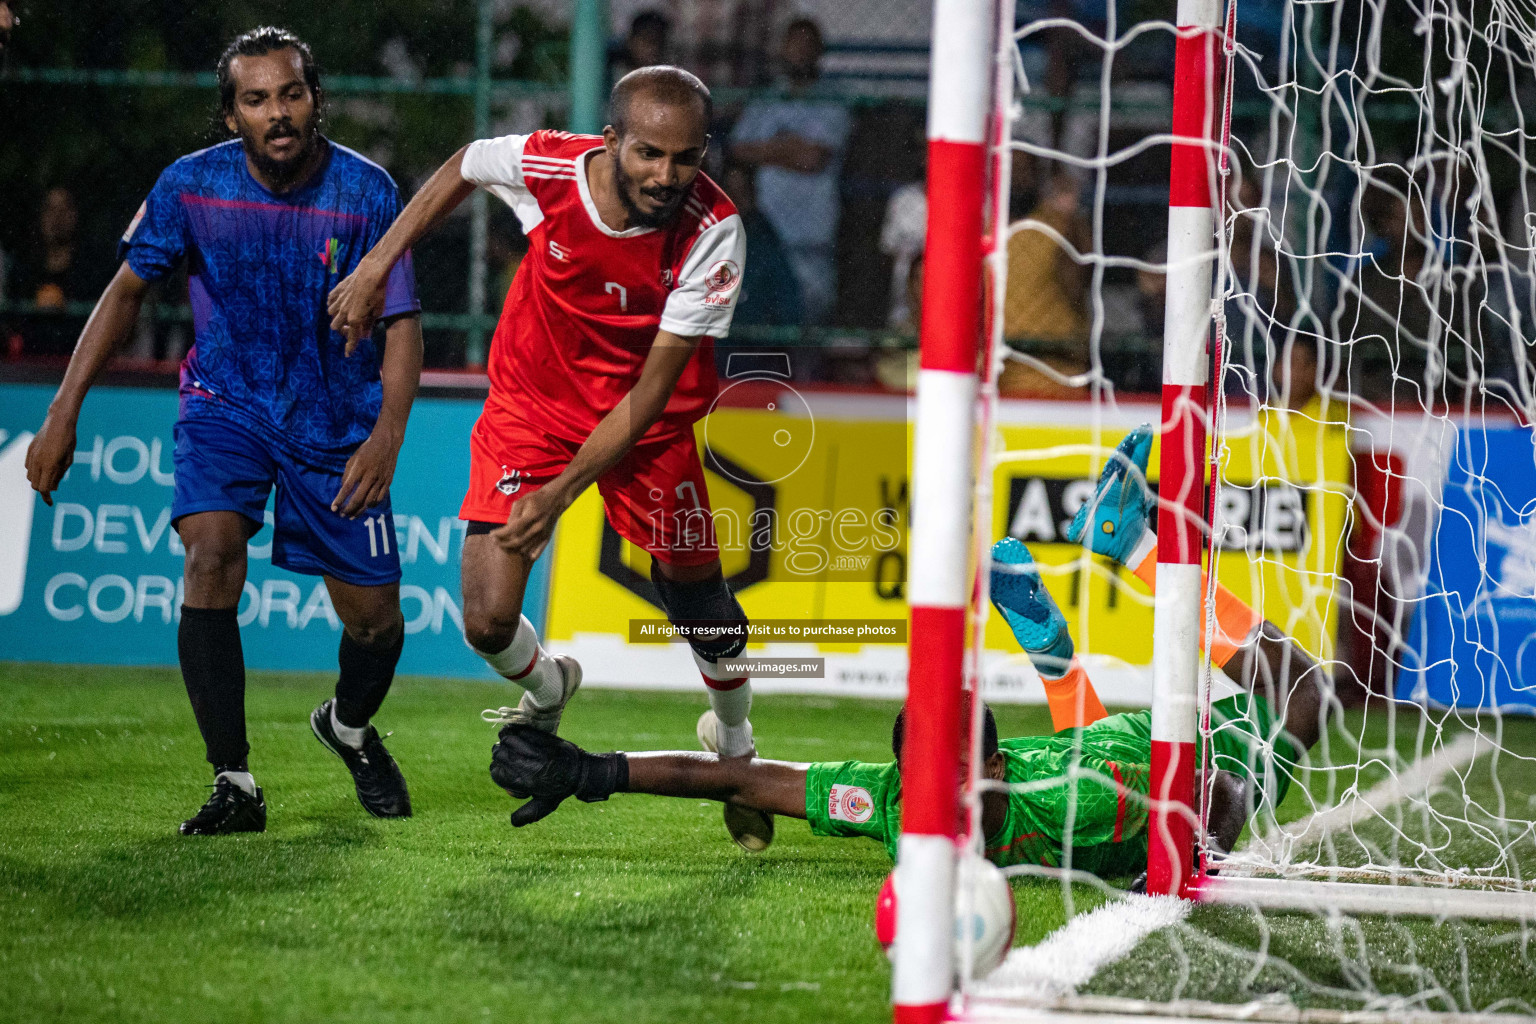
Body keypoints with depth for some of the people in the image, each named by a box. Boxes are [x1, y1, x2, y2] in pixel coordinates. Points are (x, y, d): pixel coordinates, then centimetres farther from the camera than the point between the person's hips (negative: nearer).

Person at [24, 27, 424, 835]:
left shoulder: (365, 192, -16)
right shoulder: (190, 186, -12)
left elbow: (402, 323, -12)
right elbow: (129, 288, 3)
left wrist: (387, 433, -28)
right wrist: (65, 409, -2)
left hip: (335, 418, 0)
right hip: (226, 398, 0)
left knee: (374, 620, 3)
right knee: (211, 554, -26)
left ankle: (349, 726, 40)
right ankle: (234, 785, -18)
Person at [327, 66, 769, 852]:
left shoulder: (713, 233, -28)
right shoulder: (545, 167, -25)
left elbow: (653, 389, -25)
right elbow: (463, 167, 2)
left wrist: (561, 492, -29)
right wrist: (376, 265, 2)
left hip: (648, 422, 0)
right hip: (531, 400, 1)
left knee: (700, 602, 6)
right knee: (487, 622, -10)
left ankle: (735, 745, 40)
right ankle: (546, 692, 27)